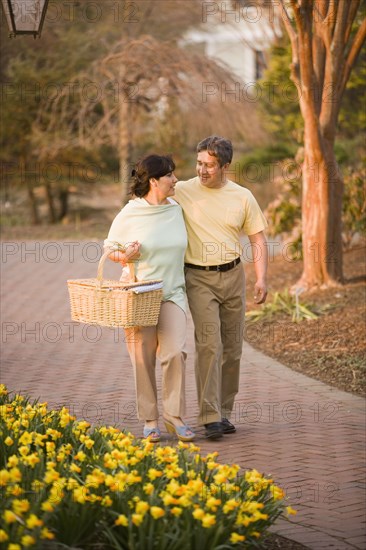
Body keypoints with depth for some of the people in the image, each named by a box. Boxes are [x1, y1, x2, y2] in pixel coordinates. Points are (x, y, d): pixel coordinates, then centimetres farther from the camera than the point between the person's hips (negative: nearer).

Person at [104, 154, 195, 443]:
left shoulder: (176, 209, 5)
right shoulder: (129, 214, -7)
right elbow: (110, 248, 4)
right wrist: (124, 256, -17)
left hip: (173, 293, 3)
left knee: (175, 352, -11)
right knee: (143, 359, 2)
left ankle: (174, 416, 1)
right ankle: (150, 419, 14)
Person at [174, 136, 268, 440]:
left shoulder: (242, 197, 4)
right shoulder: (182, 192, -1)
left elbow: (258, 238, 8)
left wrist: (261, 278, -3)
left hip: (233, 276, 3)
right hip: (199, 279, -3)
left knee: (232, 348, 6)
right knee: (209, 344, -14)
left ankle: (224, 412, 18)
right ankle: (210, 417, -14)